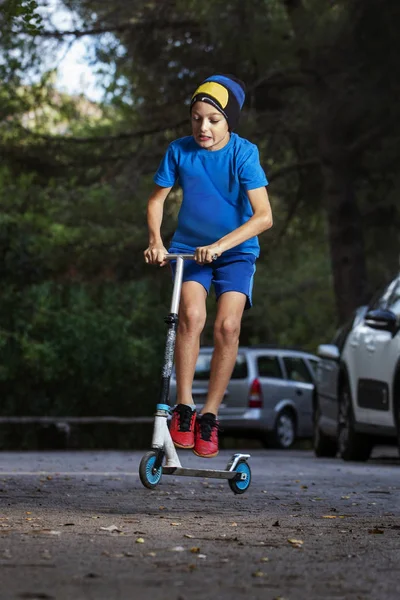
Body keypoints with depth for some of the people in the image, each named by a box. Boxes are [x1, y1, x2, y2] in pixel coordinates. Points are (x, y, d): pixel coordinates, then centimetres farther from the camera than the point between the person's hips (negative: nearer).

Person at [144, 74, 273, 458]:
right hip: (189, 246, 1)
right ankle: (183, 407, -14)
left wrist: (221, 245, -32)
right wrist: (155, 240, -12)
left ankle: (209, 415, -3)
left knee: (227, 325, -19)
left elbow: (263, 216, -22)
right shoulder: (180, 151, -7)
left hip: (236, 250, -1)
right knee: (191, 314, -25)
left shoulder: (243, 154, -15)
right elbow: (157, 199, 6)